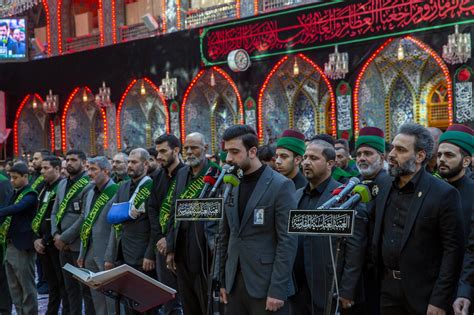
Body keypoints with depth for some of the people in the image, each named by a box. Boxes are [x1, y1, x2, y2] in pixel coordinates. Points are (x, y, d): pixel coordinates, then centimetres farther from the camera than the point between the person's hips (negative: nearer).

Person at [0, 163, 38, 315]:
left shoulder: (30, 195, -11)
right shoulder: (15, 193, 14)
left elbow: (16, 209, -28)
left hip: (23, 246, -9)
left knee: (27, 287, 0)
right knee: (14, 287, 14)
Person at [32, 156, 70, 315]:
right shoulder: (44, 189, 14)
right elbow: (38, 216, 15)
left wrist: (45, 240, -14)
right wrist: (36, 238, 3)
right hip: (43, 243, 8)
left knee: (63, 281, -1)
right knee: (50, 280, 15)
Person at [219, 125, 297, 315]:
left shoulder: (280, 186, -10)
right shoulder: (231, 185, 8)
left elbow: (287, 240, -13)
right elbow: (226, 235, 12)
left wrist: (277, 289, -16)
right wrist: (223, 280, 10)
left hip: (266, 284, -5)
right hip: (234, 282, 5)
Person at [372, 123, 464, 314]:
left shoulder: (444, 194, -12)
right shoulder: (384, 192, 7)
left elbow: (453, 250, -13)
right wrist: (379, 281, 7)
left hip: (424, 295, -5)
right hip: (388, 290, 5)